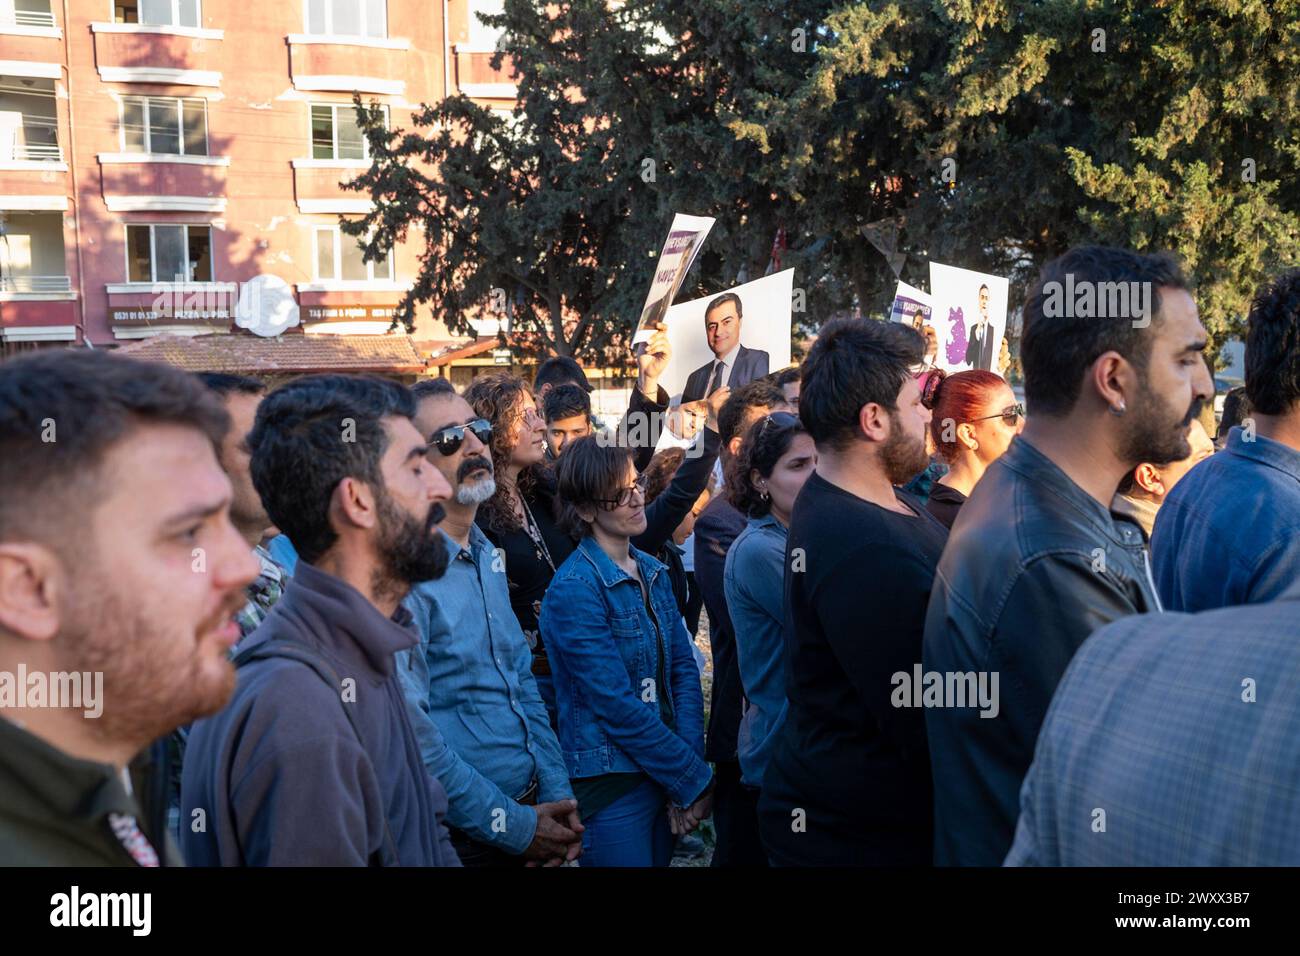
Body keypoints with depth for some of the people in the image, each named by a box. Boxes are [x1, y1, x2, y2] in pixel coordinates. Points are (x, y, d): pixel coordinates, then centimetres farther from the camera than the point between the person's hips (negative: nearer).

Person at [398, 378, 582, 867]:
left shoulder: (486, 556, 8)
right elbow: (411, 734, -23)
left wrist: (556, 794, 2)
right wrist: (514, 827, -16)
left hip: (531, 812, 8)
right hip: (461, 838, -7)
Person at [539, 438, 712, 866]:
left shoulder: (652, 572, 8)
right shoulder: (574, 590, -15)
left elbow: (684, 670, 6)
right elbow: (617, 707, -19)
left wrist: (689, 761, -8)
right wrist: (693, 779, -14)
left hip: (663, 777, 7)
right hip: (611, 784, -7)